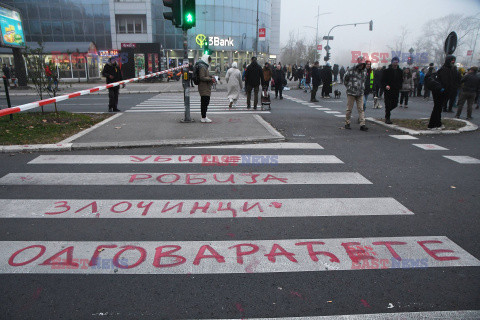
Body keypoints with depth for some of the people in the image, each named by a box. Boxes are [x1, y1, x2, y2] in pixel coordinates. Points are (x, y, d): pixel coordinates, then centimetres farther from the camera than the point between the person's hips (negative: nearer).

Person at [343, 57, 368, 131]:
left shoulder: (364, 72, 9)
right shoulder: (351, 71, -7)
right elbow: (345, 79, 3)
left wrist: (362, 88, 14)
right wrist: (348, 87, 4)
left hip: (360, 94, 4)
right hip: (351, 93, -4)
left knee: (361, 109, -1)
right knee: (349, 109, 3)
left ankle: (362, 124, -3)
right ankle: (347, 123, 15)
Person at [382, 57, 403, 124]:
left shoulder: (399, 71, 10)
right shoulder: (387, 71, -4)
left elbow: (401, 80, 20)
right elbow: (383, 80, -4)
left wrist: (399, 87, 5)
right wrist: (385, 86, -21)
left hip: (396, 91, 5)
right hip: (388, 90, -5)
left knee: (395, 104, 6)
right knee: (388, 105, -4)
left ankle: (387, 111, 33)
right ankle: (387, 118, 5)